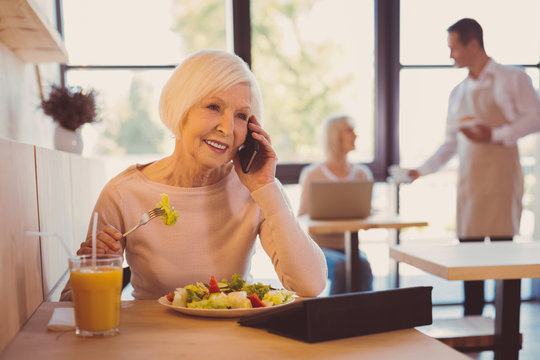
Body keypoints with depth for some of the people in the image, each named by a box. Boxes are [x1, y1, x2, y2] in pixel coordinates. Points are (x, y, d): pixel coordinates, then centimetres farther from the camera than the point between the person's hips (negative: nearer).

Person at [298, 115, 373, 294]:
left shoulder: (362, 173, 12)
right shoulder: (312, 174, 0)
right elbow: (302, 218, 1)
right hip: (320, 246, -3)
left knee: (363, 266, -31)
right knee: (342, 267, -33)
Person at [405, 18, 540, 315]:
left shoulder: (512, 79, 2)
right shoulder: (458, 92, 18)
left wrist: (495, 135, -15)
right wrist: (422, 170, 12)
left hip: (500, 179, -5)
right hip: (468, 182, 5)